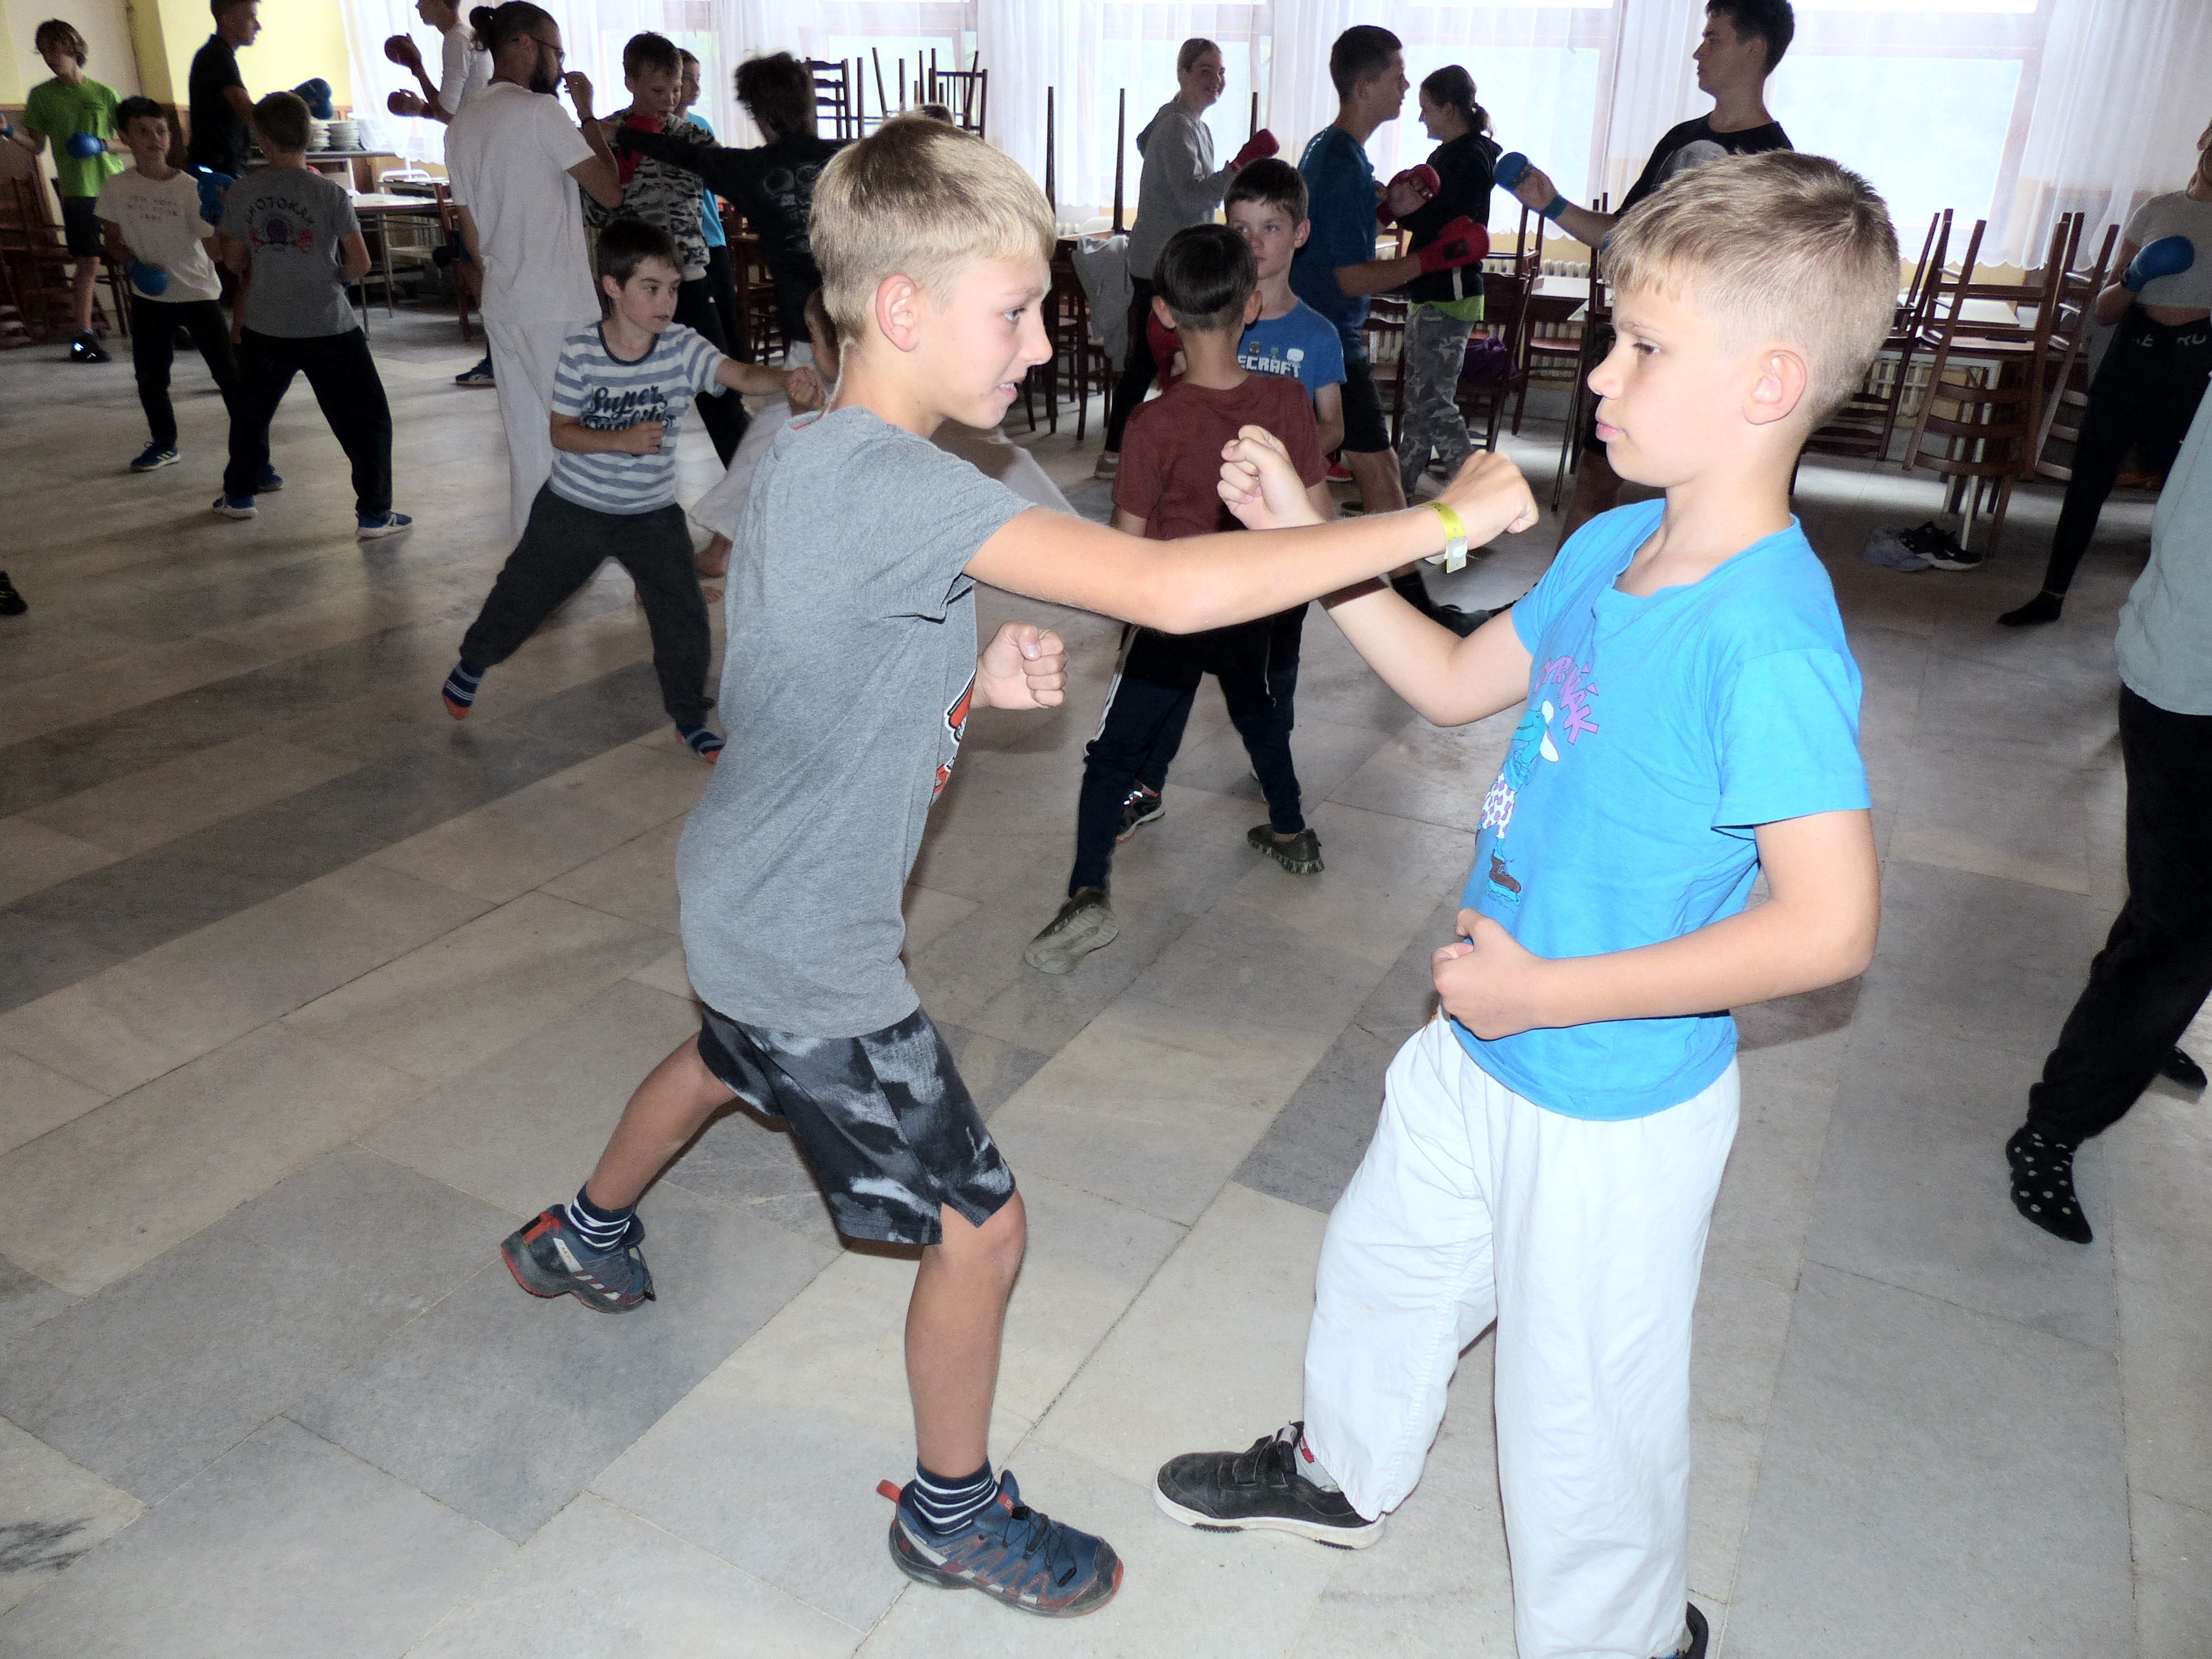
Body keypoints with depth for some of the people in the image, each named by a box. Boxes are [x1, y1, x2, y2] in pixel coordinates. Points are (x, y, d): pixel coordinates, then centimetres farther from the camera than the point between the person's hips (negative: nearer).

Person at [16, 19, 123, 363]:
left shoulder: (104, 94, 5)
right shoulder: (41, 95, 6)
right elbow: (36, 146, 7)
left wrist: (103, 145, -10)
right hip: (78, 190, -1)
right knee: (88, 264, -2)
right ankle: (82, 336, 6)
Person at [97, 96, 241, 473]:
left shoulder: (191, 188, -11)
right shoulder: (116, 189, -3)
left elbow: (215, 247, -15)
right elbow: (114, 241, 9)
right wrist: (133, 265, -11)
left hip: (198, 295, -3)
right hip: (149, 297, 3)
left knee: (229, 374, -7)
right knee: (150, 376, 11)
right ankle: (164, 444, 30)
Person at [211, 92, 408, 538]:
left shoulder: (241, 193, -1)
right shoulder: (329, 192, -10)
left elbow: (235, 261, 6)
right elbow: (359, 261, -9)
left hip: (265, 328, 4)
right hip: (329, 327, -3)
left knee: (250, 410, 23)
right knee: (366, 419, 4)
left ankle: (238, 495, 35)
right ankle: (373, 515, -2)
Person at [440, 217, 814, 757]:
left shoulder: (682, 347, -14)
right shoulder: (580, 352, -14)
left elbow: (741, 374, -29)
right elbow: (562, 431, -11)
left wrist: (785, 381, -50)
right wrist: (623, 439, -27)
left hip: (652, 514, 0)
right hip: (573, 508, 0)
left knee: (684, 617, -6)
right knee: (524, 592, 16)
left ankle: (689, 718, 14)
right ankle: (473, 662, 45)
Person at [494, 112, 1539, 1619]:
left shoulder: (806, 455, -1)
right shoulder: (896, 488, -32)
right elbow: (1171, 592, -40)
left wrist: (978, 682, -6)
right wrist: (1442, 517, -32)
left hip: (745, 899, 10)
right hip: (811, 949, -10)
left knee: (721, 1063, 38)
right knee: (980, 1225, 5)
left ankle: (585, 1236, 66)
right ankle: (953, 1508, 30)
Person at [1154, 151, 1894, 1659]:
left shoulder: (1770, 640, -29)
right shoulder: (1614, 545, -3)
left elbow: (1831, 927, -30)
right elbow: (1455, 684, 9)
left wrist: (1548, 992, -25)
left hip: (1618, 1103, -8)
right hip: (1486, 1047, 8)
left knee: (1586, 1405, 14)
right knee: (1385, 1258, 28)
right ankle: (1346, 1473, 57)